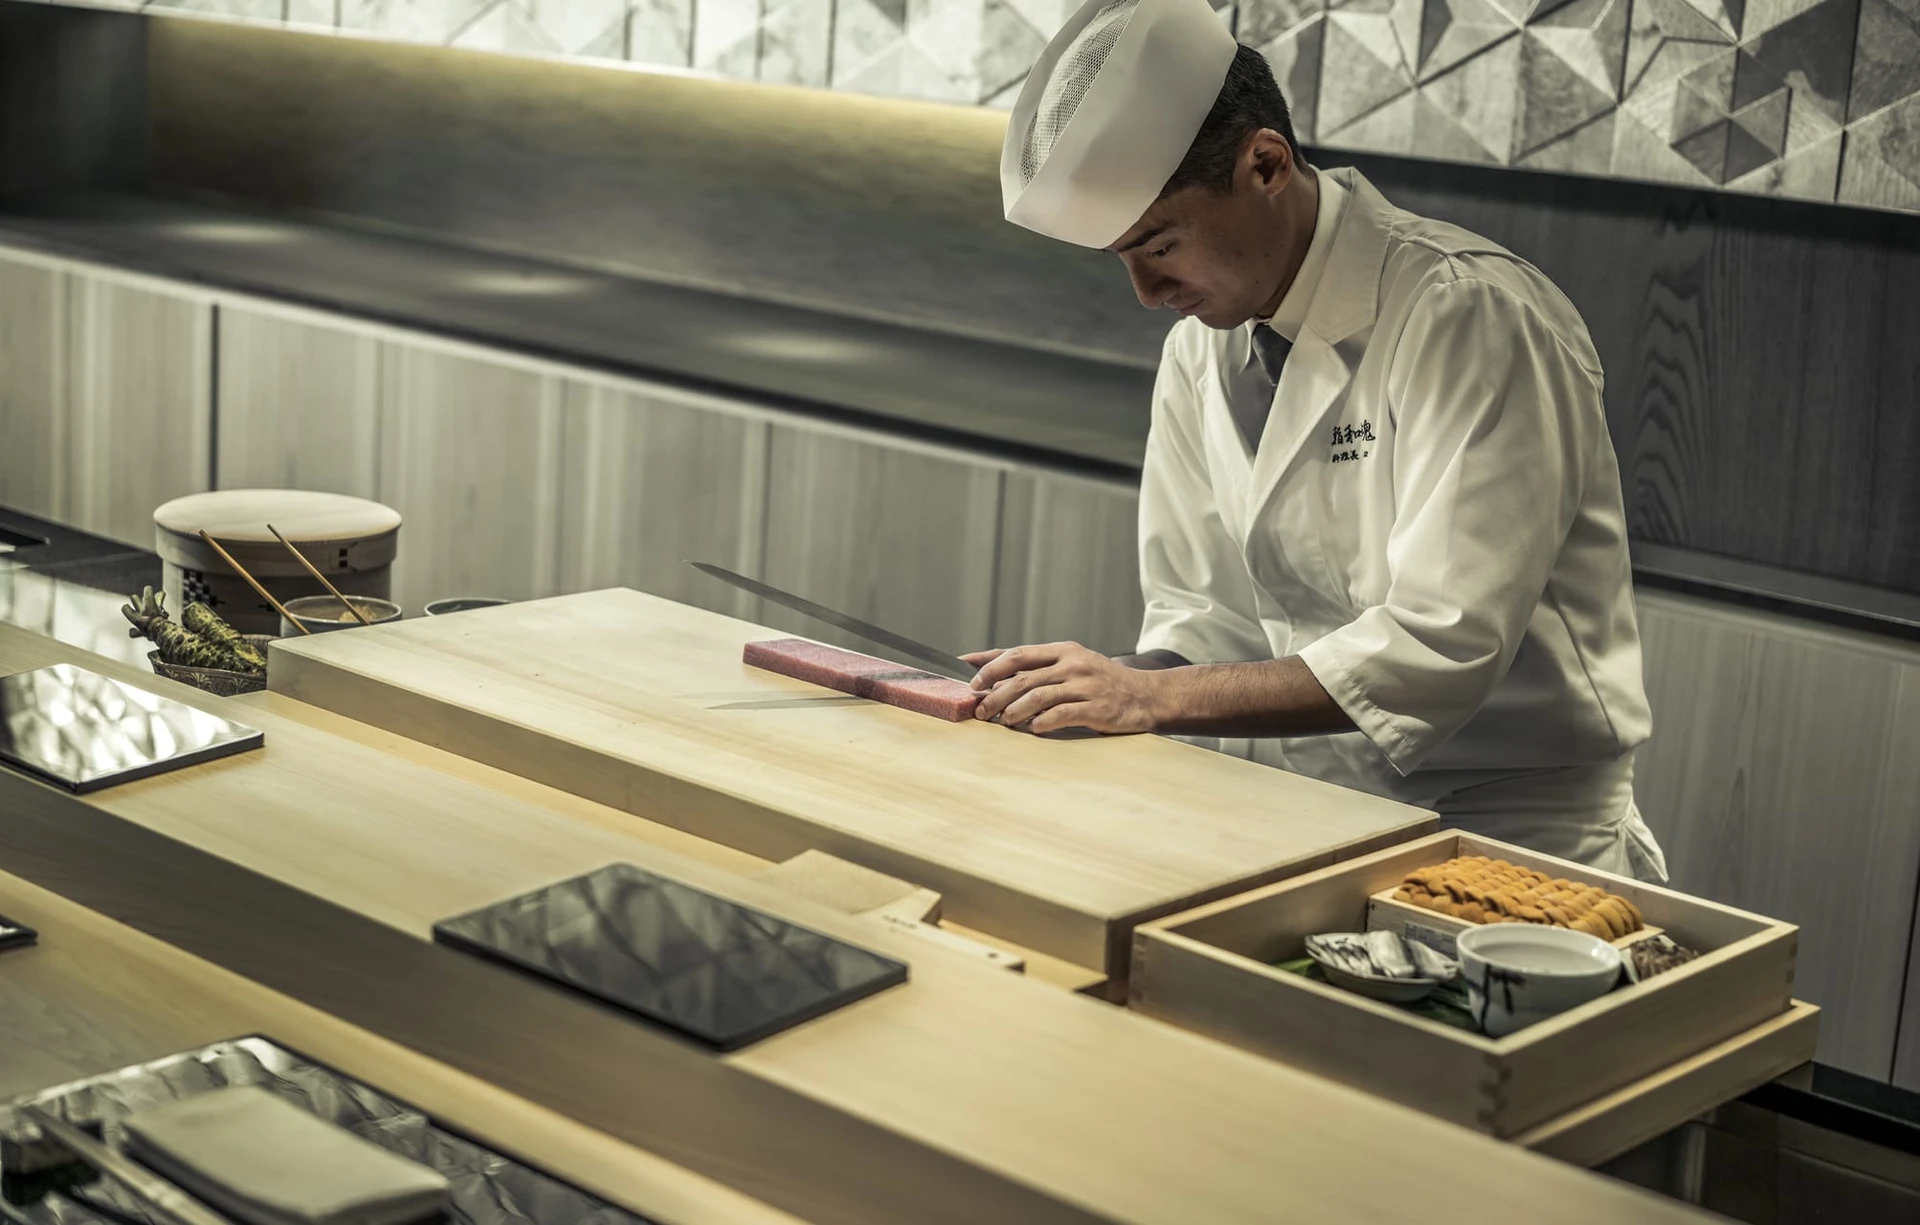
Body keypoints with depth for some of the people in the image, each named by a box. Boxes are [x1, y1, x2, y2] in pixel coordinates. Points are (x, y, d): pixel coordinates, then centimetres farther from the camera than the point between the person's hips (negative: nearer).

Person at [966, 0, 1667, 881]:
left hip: (1505, 844, -6)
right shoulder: (1199, 352, 7)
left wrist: (1150, 695, -24)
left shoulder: (1469, 317, -16)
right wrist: (1101, 689, -9)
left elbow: (1440, 649, -23)